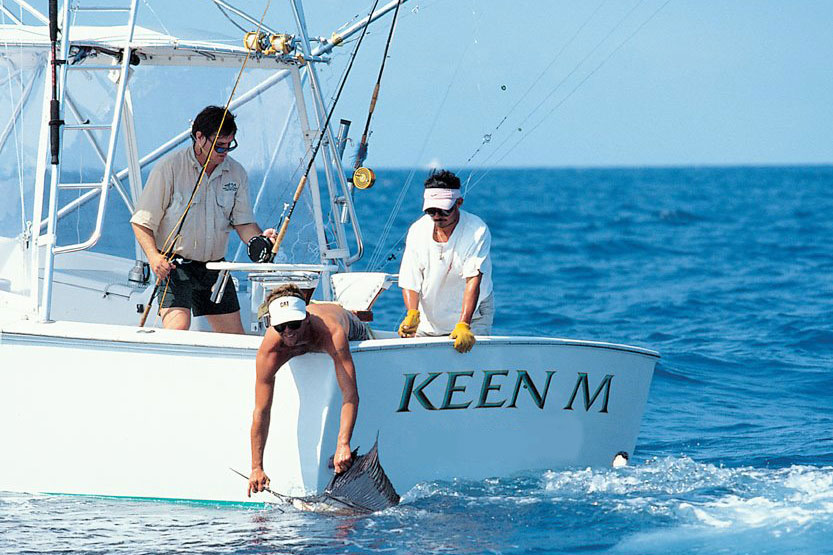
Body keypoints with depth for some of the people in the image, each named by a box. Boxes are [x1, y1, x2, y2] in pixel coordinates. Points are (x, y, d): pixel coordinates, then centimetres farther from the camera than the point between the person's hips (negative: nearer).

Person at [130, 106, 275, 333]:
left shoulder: (236, 173, 5)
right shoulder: (169, 168, -9)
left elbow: (243, 221, 7)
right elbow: (142, 222, -7)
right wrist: (154, 256, -24)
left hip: (215, 267, 5)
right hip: (175, 264, -5)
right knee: (178, 329, -25)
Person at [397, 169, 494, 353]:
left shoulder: (477, 231, -17)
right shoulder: (417, 231, -5)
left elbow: (473, 280, -26)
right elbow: (410, 282, -6)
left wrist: (463, 326, -37)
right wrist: (412, 315, -26)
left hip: (472, 316, -3)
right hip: (427, 319, 3)